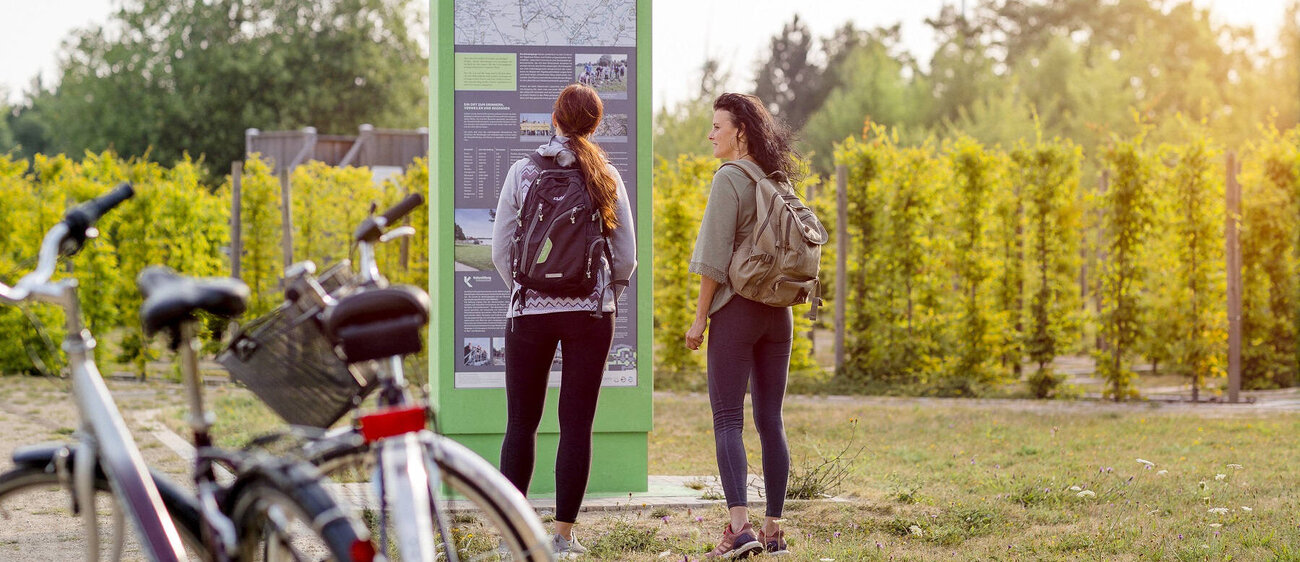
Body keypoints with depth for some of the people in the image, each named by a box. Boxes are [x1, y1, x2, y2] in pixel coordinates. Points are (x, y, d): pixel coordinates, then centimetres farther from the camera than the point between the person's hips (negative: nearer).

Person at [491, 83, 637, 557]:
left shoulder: (524, 172, -2)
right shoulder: (607, 177, 1)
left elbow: (501, 250, -1)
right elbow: (626, 257, 2)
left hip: (530, 311, 0)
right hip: (591, 313, 1)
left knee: (522, 423, 9)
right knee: (577, 425, 4)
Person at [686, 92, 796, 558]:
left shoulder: (729, 179, -10)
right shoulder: (778, 181, 11)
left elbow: (716, 256, -14)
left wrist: (699, 317, -10)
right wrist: (782, 295, 18)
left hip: (736, 307, -7)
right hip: (778, 311, 7)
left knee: (727, 419, -6)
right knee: (770, 419, 9)